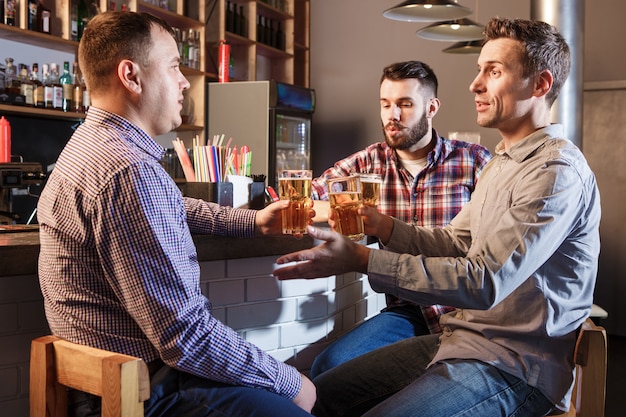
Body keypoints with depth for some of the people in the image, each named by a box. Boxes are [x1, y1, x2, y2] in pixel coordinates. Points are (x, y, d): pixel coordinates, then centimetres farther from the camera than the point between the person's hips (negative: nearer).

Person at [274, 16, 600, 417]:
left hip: (514, 368, -8)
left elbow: (485, 281, -27)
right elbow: (454, 241, 15)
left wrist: (360, 259, -28)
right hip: (462, 339, 9)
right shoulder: (501, 162, 15)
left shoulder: (558, 170, -18)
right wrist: (379, 223, 0)